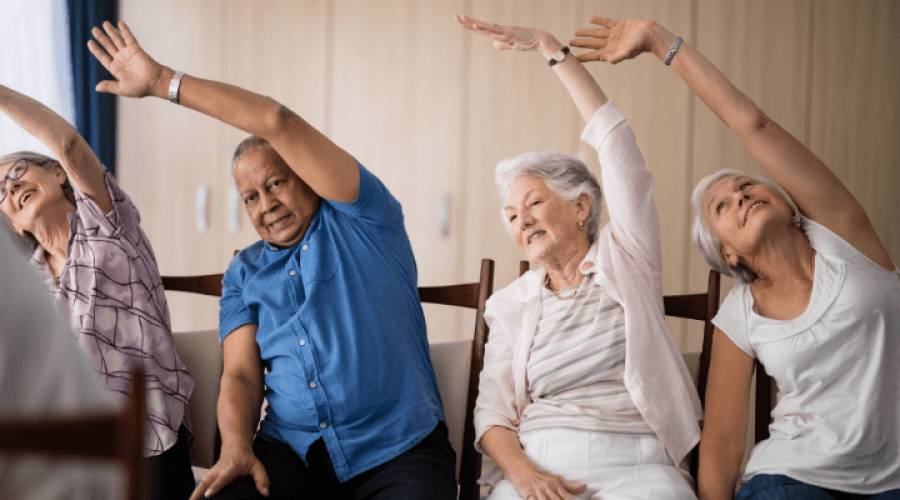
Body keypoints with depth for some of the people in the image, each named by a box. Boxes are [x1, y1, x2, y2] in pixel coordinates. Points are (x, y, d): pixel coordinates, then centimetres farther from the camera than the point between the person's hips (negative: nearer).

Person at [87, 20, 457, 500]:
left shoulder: (359, 219, 4)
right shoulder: (245, 273, 19)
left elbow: (278, 122, -6)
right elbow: (241, 374, 8)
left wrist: (162, 81, -2)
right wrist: (236, 449, -14)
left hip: (399, 448, -2)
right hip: (291, 451, 3)